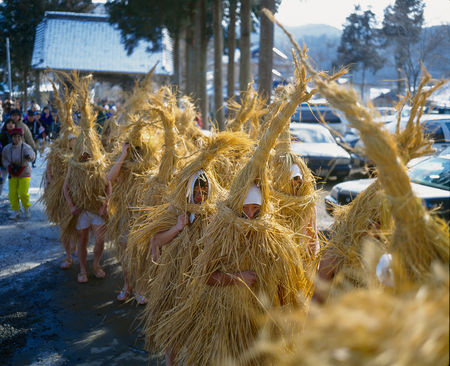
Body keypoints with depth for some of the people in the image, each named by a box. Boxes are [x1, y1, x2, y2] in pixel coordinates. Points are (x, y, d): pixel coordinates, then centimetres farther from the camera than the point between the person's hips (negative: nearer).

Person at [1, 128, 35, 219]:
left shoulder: (25, 147, -17)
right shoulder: (7, 148, -6)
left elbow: (32, 156, -36)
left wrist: (29, 155, -60)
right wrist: (10, 166, -10)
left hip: (24, 173, -3)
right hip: (12, 174, 3)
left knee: (23, 193, -9)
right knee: (12, 194, -1)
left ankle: (26, 209, 19)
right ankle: (16, 212, 15)